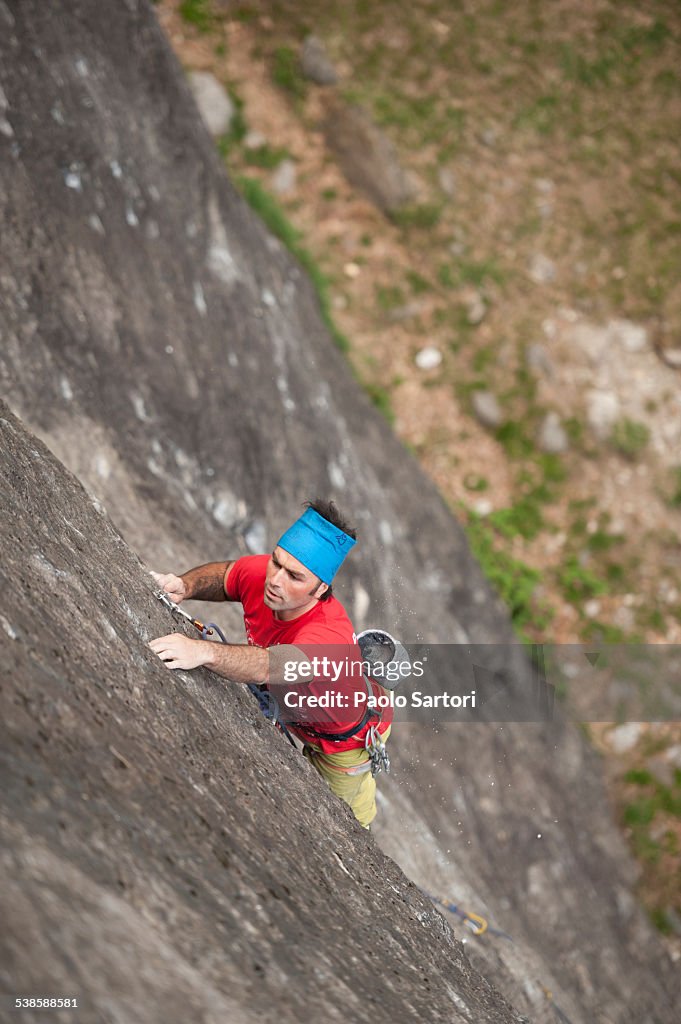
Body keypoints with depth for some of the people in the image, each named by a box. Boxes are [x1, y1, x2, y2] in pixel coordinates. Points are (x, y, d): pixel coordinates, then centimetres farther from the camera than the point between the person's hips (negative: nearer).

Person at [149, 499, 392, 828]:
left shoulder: (330, 637, -49)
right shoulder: (260, 573, -28)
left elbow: (269, 666, -66)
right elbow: (223, 574, -6)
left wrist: (205, 652, -83)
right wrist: (185, 585, -28)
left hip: (347, 739, -4)